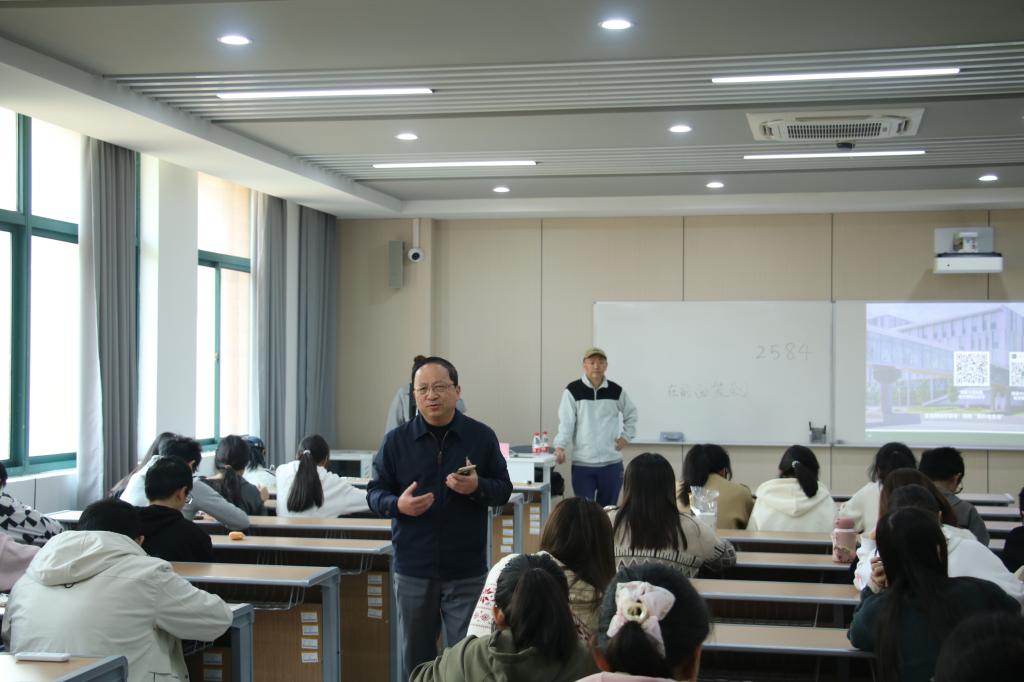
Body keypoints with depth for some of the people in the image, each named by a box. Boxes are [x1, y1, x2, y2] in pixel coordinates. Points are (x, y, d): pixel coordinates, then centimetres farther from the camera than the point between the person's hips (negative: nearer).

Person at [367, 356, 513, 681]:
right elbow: (375, 492, 5)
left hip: (467, 571, -1)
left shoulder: (482, 437, 0)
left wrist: (477, 487, -17)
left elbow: (503, 489, 5)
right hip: (412, 569, 1)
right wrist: (397, 505, -17)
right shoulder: (396, 440, 0)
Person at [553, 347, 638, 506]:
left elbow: (631, 414, 20)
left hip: (612, 463, 3)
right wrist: (560, 446, -18)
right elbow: (565, 421, -8)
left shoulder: (616, 391, 5)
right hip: (582, 463, -3)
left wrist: (626, 436, 9)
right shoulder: (573, 390, -4)